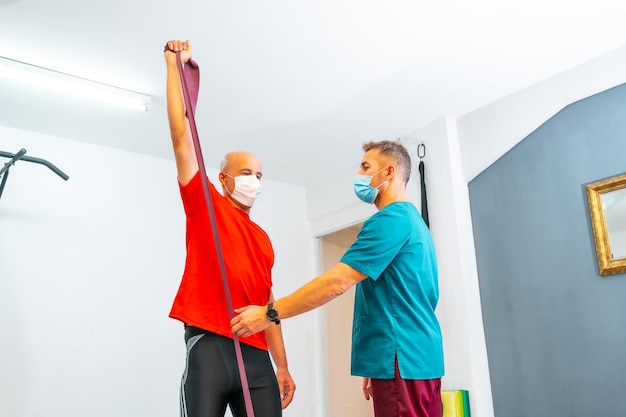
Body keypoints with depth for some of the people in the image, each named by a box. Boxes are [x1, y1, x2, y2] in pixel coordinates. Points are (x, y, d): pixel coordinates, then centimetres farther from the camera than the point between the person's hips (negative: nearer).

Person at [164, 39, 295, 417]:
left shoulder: (263, 239, 18)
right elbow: (181, 134, 3)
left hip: (256, 353, 5)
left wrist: (282, 367, 15)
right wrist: (175, 65, 5)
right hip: (210, 343, -4)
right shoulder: (204, 204, 7)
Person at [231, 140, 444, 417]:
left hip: (403, 358, -10)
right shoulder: (412, 219, 17)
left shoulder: (391, 219, -14)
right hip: (420, 357, 10)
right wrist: (378, 365, 20)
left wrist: (269, 313, -17)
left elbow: (338, 281, -22)